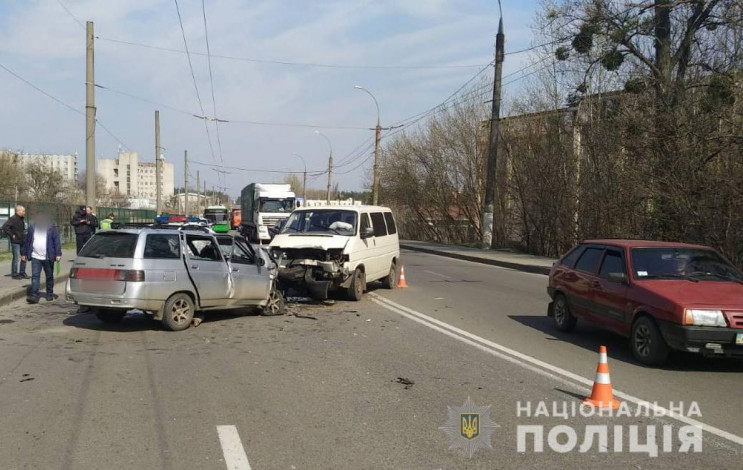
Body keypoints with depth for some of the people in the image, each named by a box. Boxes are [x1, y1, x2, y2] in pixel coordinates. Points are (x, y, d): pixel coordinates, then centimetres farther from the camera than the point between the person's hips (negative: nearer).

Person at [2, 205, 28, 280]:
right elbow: (5, 227, -24)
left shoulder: (23, 219, 11)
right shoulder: (13, 219, -14)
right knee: (16, 258, -2)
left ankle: (22, 273, 22)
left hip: (22, 242, 8)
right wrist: (11, 235, -19)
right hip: (16, 242, -8)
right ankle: (14, 274, 8)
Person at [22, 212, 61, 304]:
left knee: (49, 276, 10)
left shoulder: (51, 227, -1)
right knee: (35, 276, -7)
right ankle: (34, 296, -10)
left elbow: (57, 241, -5)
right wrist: (25, 254, 11)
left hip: (48, 257, -2)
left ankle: (50, 294, 22)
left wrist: (58, 254, -12)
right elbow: (28, 241, 13)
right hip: (35, 257, 2)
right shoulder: (32, 228, 8)